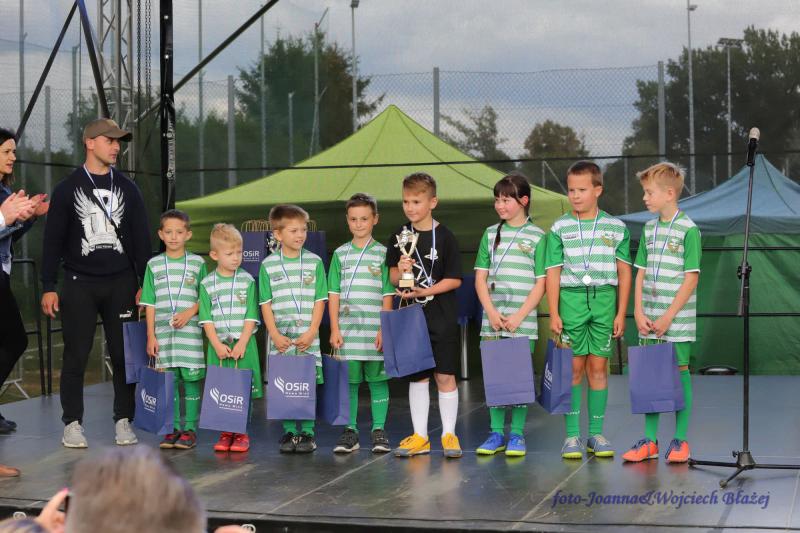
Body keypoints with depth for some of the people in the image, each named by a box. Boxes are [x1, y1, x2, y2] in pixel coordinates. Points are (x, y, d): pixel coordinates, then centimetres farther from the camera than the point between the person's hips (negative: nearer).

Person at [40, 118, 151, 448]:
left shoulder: (127, 188, 9)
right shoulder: (68, 188, 3)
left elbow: (141, 237, 10)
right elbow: (53, 240, 2)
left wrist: (146, 283, 4)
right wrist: (49, 287, -3)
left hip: (121, 283, 2)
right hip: (79, 284, -2)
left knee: (124, 354, 1)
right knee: (76, 356, 0)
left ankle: (123, 421, 9)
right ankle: (72, 424, 8)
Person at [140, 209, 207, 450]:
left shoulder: (197, 263, 3)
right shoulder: (154, 265, 7)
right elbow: (150, 303, 7)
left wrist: (189, 313, -13)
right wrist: (151, 335, 2)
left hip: (190, 331, -2)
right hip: (163, 331, 2)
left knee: (191, 379, -1)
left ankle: (190, 429, 5)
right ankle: (173, 428, 12)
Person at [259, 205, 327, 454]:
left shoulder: (314, 262, 3)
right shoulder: (268, 265, 3)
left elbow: (320, 300, 2)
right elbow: (266, 303, 4)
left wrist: (312, 332, -8)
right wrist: (275, 335, -6)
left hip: (308, 338, 0)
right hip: (280, 338, 0)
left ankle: (307, 433, 8)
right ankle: (289, 432, 13)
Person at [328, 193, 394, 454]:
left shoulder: (382, 253, 4)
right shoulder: (340, 254, 8)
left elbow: (387, 296, 1)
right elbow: (333, 295, 7)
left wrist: (384, 329, -6)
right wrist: (335, 329, -1)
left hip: (374, 329, -1)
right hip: (347, 329, 2)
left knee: (377, 379, 3)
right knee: (348, 380, 4)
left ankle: (379, 430, 10)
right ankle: (350, 430, 11)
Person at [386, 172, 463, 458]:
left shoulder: (445, 237, -6)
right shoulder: (400, 236, 5)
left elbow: (455, 279, -7)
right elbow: (393, 276, 10)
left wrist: (425, 291, -17)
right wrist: (401, 271, -13)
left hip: (441, 316, -3)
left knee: (445, 375, 1)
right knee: (416, 376, 9)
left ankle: (449, 435, 10)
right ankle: (419, 436, 15)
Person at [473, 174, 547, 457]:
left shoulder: (537, 236, 0)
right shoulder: (490, 234, 10)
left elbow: (541, 283, -2)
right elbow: (480, 278, 9)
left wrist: (519, 316, -11)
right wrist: (491, 313, -5)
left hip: (522, 320, -3)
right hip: (492, 318, 3)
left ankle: (517, 435, 8)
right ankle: (496, 434, 14)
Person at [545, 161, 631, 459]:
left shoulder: (616, 228, 7)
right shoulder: (560, 228, 5)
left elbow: (624, 272, 8)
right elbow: (553, 273, 3)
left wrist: (621, 313, 4)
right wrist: (554, 313, -3)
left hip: (604, 300, 1)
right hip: (571, 299, -1)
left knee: (598, 367, 4)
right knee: (574, 368, -1)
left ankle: (596, 434, 10)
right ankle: (572, 435, 4)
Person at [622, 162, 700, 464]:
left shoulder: (688, 230, -8)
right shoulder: (649, 229, 10)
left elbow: (691, 278, -11)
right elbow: (641, 273, 12)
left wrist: (669, 316, -14)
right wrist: (639, 312, 1)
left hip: (677, 317, -5)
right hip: (650, 319, 6)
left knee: (680, 371, 2)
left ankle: (680, 440, 11)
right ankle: (649, 441, 13)